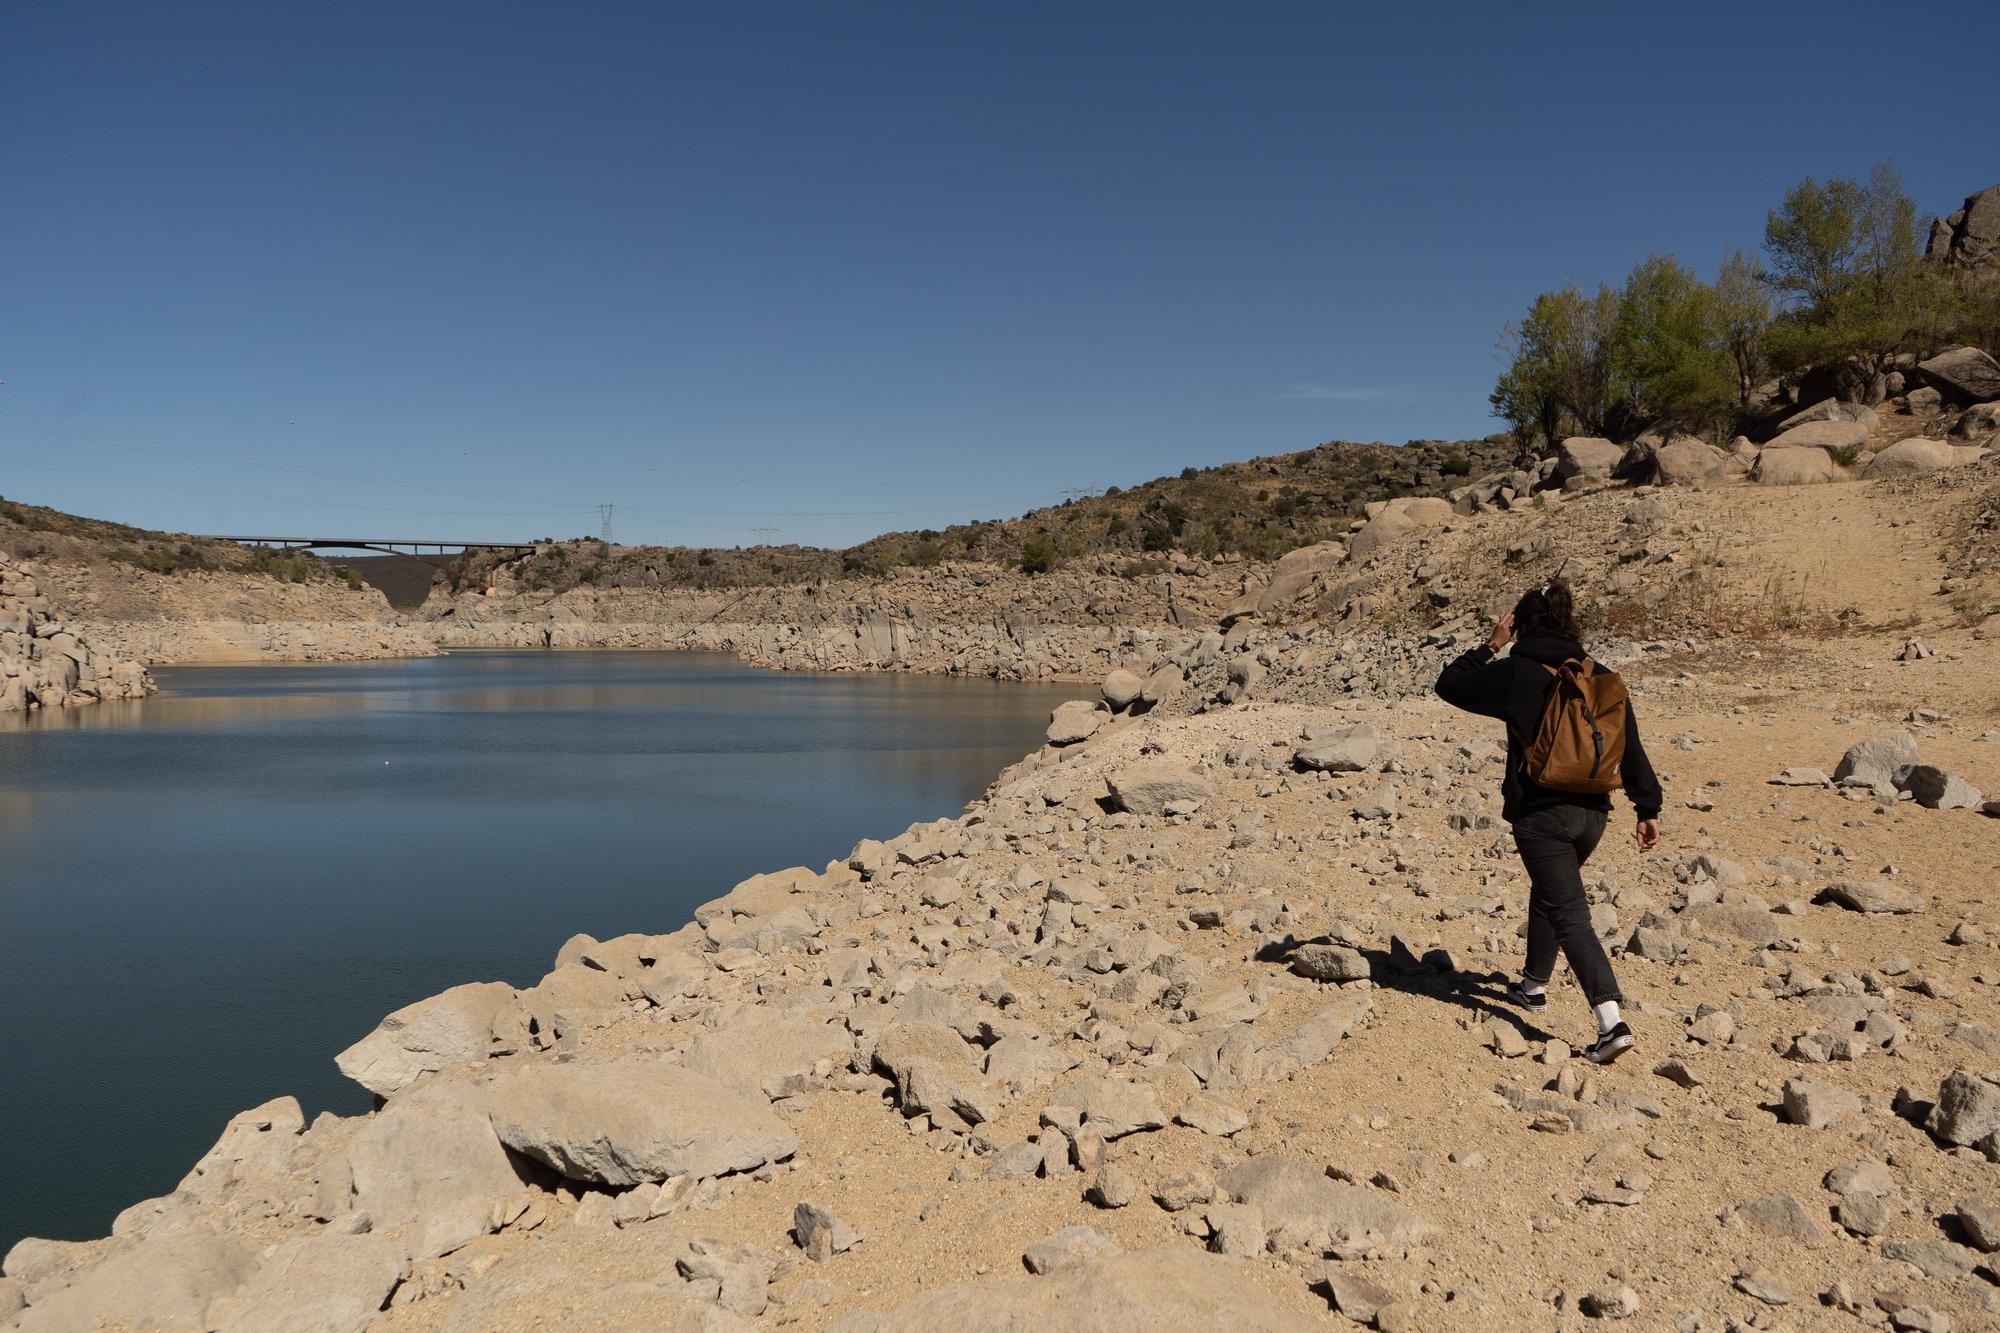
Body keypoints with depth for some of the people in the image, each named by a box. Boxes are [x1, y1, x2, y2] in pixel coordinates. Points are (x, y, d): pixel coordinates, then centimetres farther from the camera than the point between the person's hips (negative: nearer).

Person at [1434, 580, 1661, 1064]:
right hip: (1592, 812, 6)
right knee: (1549, 893, 27)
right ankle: (1534, 984, 43)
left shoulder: (1515, 673, -8)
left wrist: (1491, 647, 12)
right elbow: (1631, 748, 7)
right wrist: (1648, 808, 11)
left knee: (1569, 913, -6)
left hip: (1541, 814, -6)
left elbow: (1450, 684, 3)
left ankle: (1611, 1022, -17)